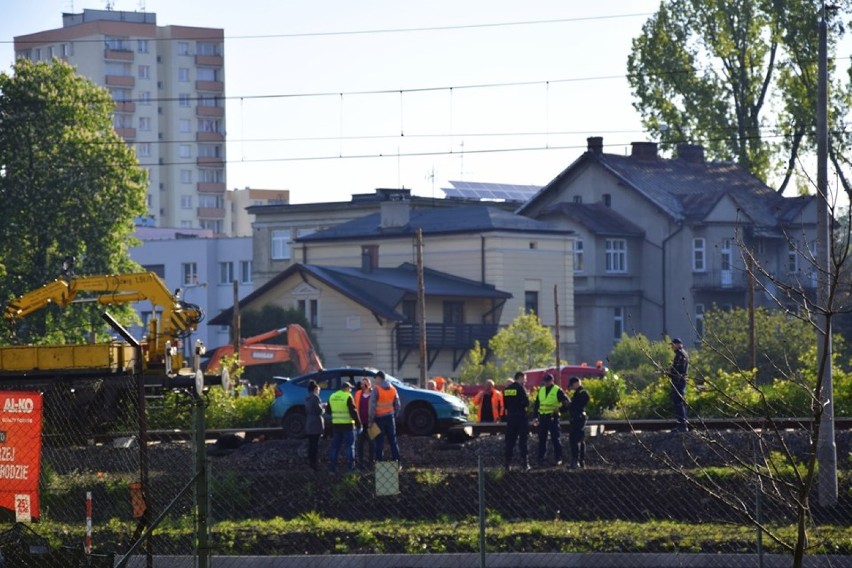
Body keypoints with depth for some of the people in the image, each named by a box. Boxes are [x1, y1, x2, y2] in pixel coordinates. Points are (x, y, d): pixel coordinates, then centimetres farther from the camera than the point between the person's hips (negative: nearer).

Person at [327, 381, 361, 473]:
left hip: (335, 424, 5)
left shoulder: (332, 397, 9)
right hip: (347, 425, -5)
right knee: (349, 445, -1)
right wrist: (358, 423, -8)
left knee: (335, 445, 11)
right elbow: (353, 411, -13)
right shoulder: (348, 397, -11)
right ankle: (351, 466, -5)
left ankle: (332, 466, 10)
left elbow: (329, 410, 18)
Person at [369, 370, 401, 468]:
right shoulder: (393, 389, 7)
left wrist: (371, 419, -8)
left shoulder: (376, 389, -11)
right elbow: (397, 405, 10)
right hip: (390, 417, 5)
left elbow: (372, 406, -13)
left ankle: (379, 462, 0)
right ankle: (397, 462, 8)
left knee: (379, 441, 1)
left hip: (379, 418, -5)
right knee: (393, 440, 9)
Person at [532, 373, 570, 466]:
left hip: (553, 417, -5)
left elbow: (567, 402, -6)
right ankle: (541, 458, 10)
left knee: (555, 439, -2)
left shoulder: (558, 391, -4)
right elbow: (536, 405, 16)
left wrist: (559, 409, -20)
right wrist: (534, 417, 10)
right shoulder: (541, 390, 12)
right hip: (542, 417, 5)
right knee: (542, 439, 5)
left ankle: (558, 458, 4)